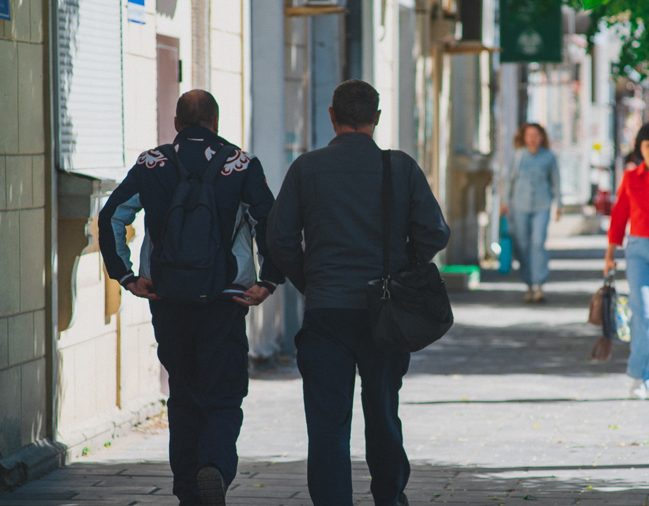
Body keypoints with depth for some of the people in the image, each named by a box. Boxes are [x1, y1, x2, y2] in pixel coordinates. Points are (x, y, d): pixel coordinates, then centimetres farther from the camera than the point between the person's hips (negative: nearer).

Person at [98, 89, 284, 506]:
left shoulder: (151, 165, 4)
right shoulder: (242, 165, -1)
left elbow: (111, 217, -3)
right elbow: (272, 224, -10)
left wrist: (125, 275, 1)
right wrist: (269, 282, -5)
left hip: (168, 300, 2)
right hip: (225, 302, -2)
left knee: (183, 399, 16)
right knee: (224, 400, 3)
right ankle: (215, 467, -24)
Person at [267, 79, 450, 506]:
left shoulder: (307, 168, -1)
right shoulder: (401, 167, 0)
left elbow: (280, 239, -3)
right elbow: (435, 234, -3)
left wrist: (309, 283, 11)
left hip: (324, 311, -1)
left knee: (327, 422, 0)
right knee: (383, 413, 18)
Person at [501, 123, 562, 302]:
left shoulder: (548, 157, 4)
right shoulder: (519, 155, 6)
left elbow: (555, 181, 13)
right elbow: (509, 178, 15)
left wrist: (558, 205, 11)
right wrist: (505, 201, 10)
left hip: (541, 207, -1)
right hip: (520, 206, 2)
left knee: (538, 242, -16)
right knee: (522, 246, 2)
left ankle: (538, 285, -17)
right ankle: (530, 284, 15)